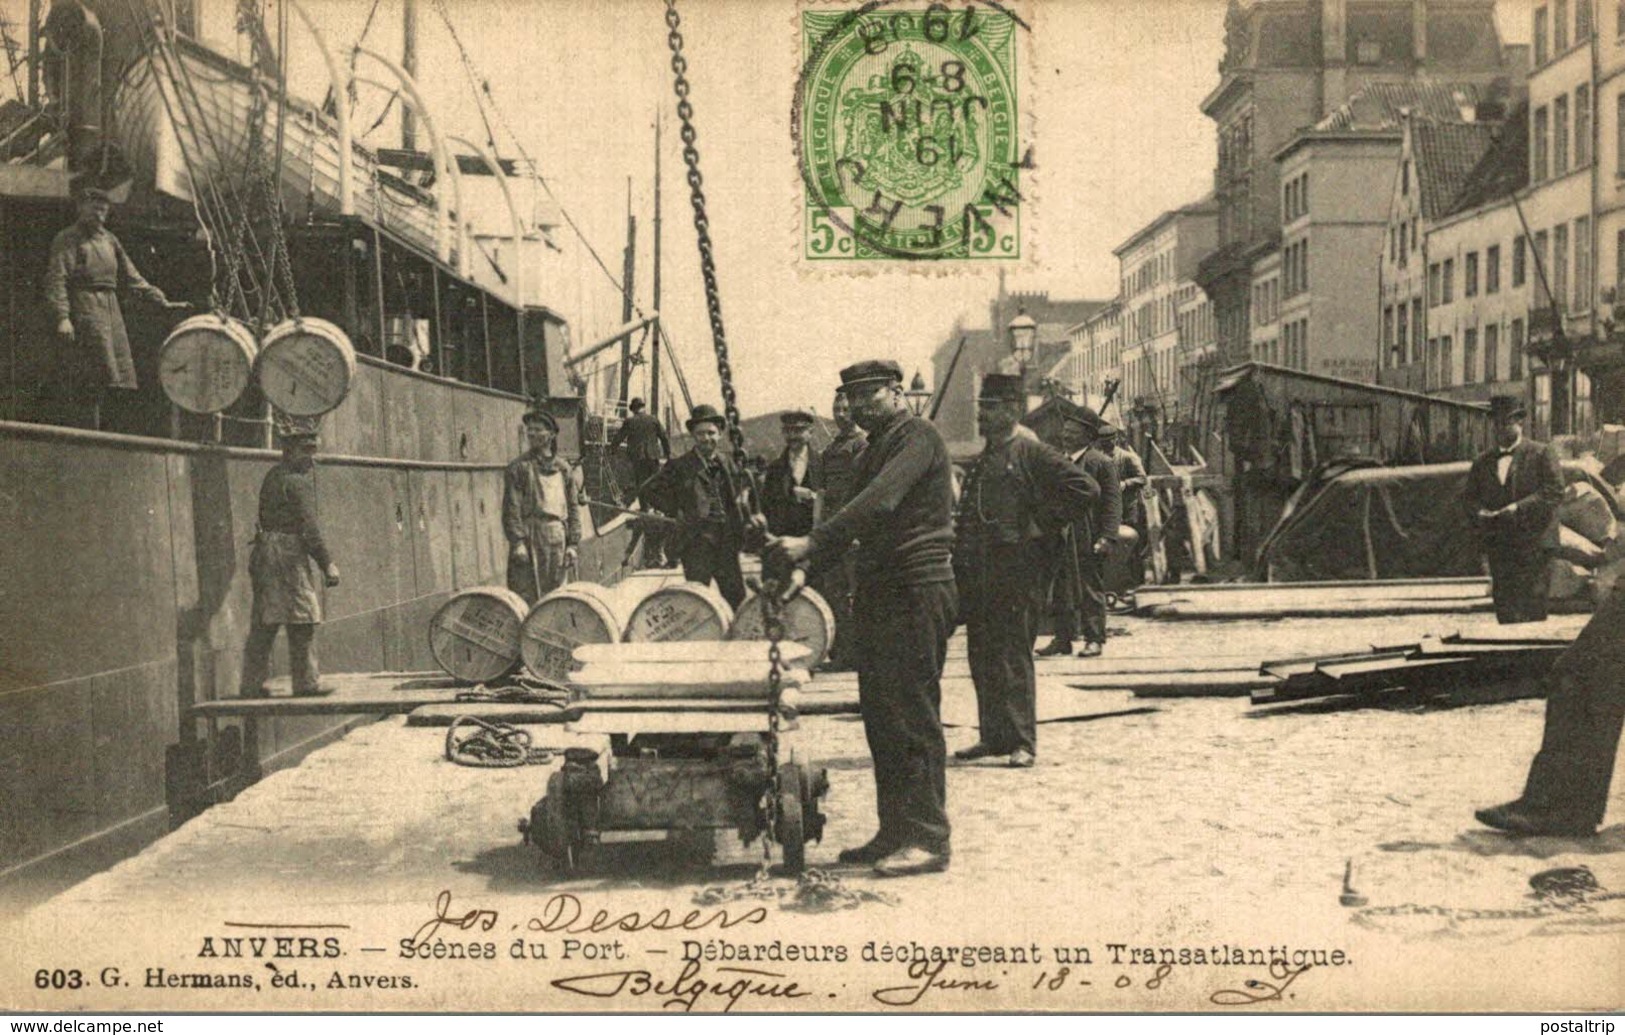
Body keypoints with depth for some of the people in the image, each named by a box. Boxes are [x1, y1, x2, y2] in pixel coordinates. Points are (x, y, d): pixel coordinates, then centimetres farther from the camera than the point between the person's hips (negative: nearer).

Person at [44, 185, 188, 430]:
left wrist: (161, 301, 17)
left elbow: (131, 276, 23)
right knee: (91, 383, -14)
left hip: (111, 309, 7)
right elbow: (56, 280, -11)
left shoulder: (109, 239, 20)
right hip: (84, 309, -7)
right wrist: (62, 317, -23)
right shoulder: (67, 240, -2)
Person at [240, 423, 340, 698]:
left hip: (265, 554, 9)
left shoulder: (272, 476, 17)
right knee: (302, 623, -3)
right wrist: (327, 563, -16)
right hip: (290, 554, -9)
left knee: (263, 623, 9)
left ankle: (252, 683, 9)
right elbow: (309, 527, -16)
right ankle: (307, 682, 0)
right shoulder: (297, 480, -11)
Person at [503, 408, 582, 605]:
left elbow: (573, 507, 13)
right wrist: (517, 542, -13)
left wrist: (572, 544, 6)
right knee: (527, 596, -8)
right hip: (529, 538, -4)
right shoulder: (518, 468, 1)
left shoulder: (563, 469, 13)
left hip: (557, 539, 4)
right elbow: (511, 508, -4)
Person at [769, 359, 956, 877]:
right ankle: (894, 832, 16)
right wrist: (800, 559, 9)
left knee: (913, 715, -9)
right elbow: (856, 522, 22)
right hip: (876, 590, 9)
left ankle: (928, 839, -5)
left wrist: (811, 544, -27)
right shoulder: (873, 450, 20)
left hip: (917, 587, -9)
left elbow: (879, 501, -23)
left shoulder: (918, 436, -9)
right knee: (880, 714, 9)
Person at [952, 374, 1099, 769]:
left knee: (1013, 656, -7)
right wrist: (960, 555, 16)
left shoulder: (1033, 454, -6)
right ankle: (994, 736, 17)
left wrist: (1043, 524, -11)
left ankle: (1022, 741, -1)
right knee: (982, 657, 9)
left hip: (1017, 571, -8)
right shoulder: (983, 459, 18)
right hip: (976, 571, 8)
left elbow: (1086, 490, -13)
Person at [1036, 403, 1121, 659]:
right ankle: (1062, 639, 11)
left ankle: (1095, 639, 8)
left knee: (1091, 589, 0)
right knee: (1060, 590, 5)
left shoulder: (1102, 463, -4)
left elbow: (1112, 503, -7)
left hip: (1089, 541, -6)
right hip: (1061, 539, 6)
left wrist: (1107, 537, -15)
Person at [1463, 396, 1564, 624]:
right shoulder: (1482, 461, 18)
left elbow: (1554, 492, -6)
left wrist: (1518, 508, -16)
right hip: (1497, 545, 4)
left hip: (1533, 544, -4)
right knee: (1504, 610, 2)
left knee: (1533, 609, -7)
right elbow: (1471, 497, 16)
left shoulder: (1541, 453, 4)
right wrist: (1481, 514, -6)